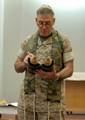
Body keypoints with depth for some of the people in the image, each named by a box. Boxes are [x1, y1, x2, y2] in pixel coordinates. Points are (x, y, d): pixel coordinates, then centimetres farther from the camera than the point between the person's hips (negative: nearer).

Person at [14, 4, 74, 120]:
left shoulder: (63, 41, 1)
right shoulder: (27, 41, 9)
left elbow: (69, 69, -1)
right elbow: (17, 67, 14)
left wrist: (56, 76, -21)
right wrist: (25, 63, -8)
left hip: (52, 100, -2)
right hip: (27, 98, 3)